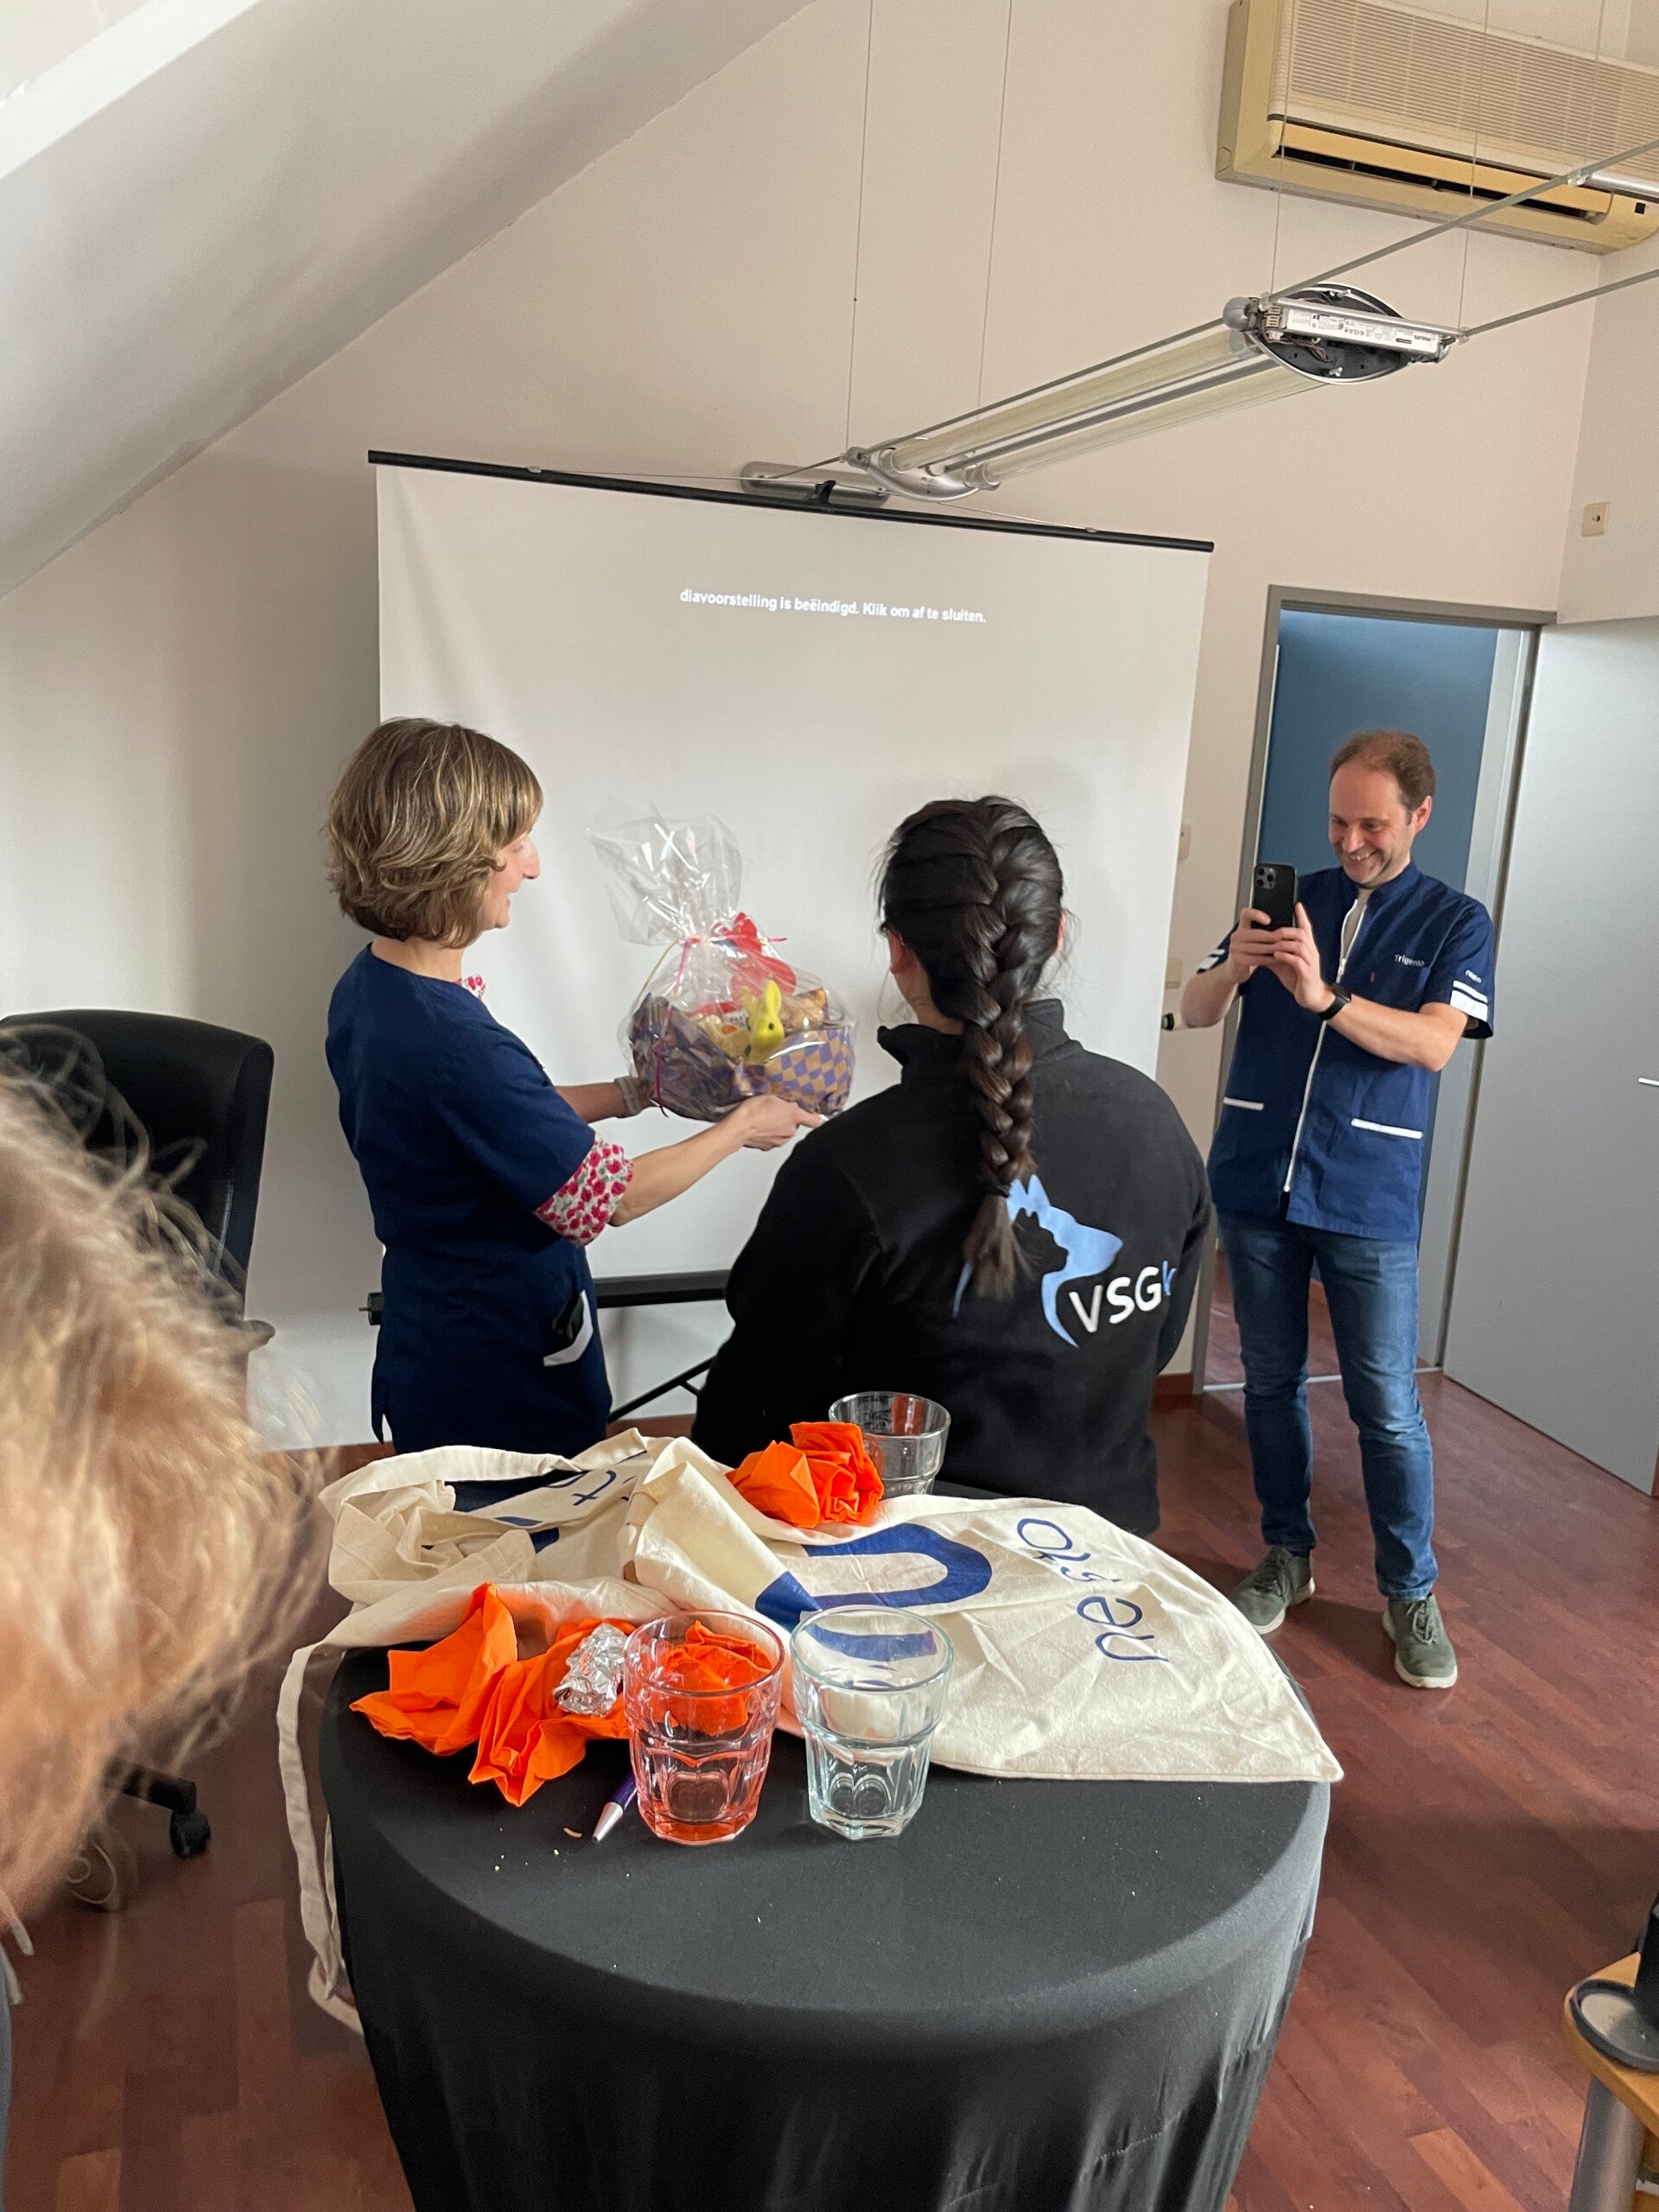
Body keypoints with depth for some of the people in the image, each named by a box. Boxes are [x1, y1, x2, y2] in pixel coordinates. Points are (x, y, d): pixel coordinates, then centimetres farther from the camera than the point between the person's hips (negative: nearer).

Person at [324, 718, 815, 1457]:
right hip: (502, 1392, -9)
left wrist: (630, 1093, 10)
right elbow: (607, 1197, -21)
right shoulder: (459, 1048, -32)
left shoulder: (364, 989, -3)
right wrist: (742, 1126, -8)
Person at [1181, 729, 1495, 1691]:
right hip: (1256, 1182, 3)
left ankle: (1412, 1592, 17)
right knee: (1272, 1383, 12)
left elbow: (1433, 1043, -13)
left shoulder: (1456, 921, 3)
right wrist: (1231, 968, -18)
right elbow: (1194, 1013, 4)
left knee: (1388, 1406, 1)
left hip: (1370, 1204, -3)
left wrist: (1325, 997, -26)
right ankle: (1287, 1558, 28)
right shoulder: (1290, 899, 9)